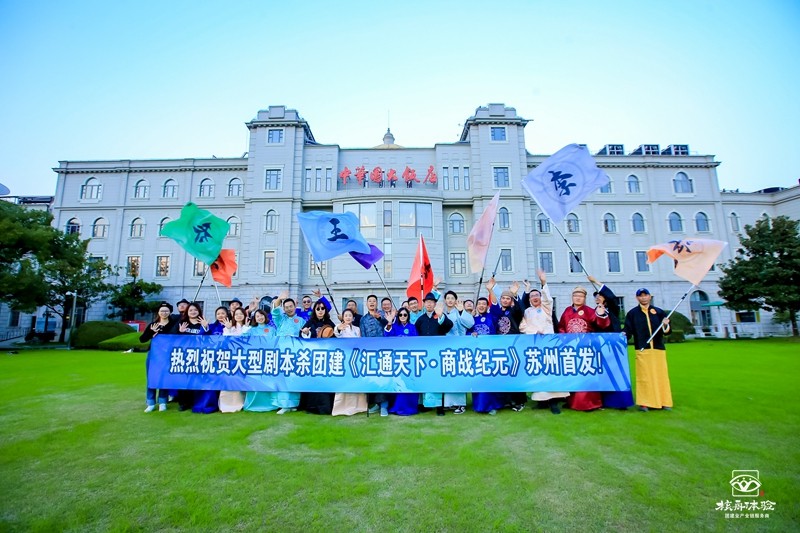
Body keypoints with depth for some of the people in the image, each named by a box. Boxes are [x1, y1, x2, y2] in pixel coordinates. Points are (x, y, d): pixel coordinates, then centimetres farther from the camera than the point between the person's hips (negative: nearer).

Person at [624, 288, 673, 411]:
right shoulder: (632, 313, 6)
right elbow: (628, 331, 0)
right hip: (642, 350, -2)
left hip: (659, 349, 2)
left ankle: (664, 402, 16)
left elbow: (667, 331, 6)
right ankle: (644, 402, 6)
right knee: (644, 377, -1)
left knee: (661, 376, 5)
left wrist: (666, 325, -14)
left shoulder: (659, 312, 11)